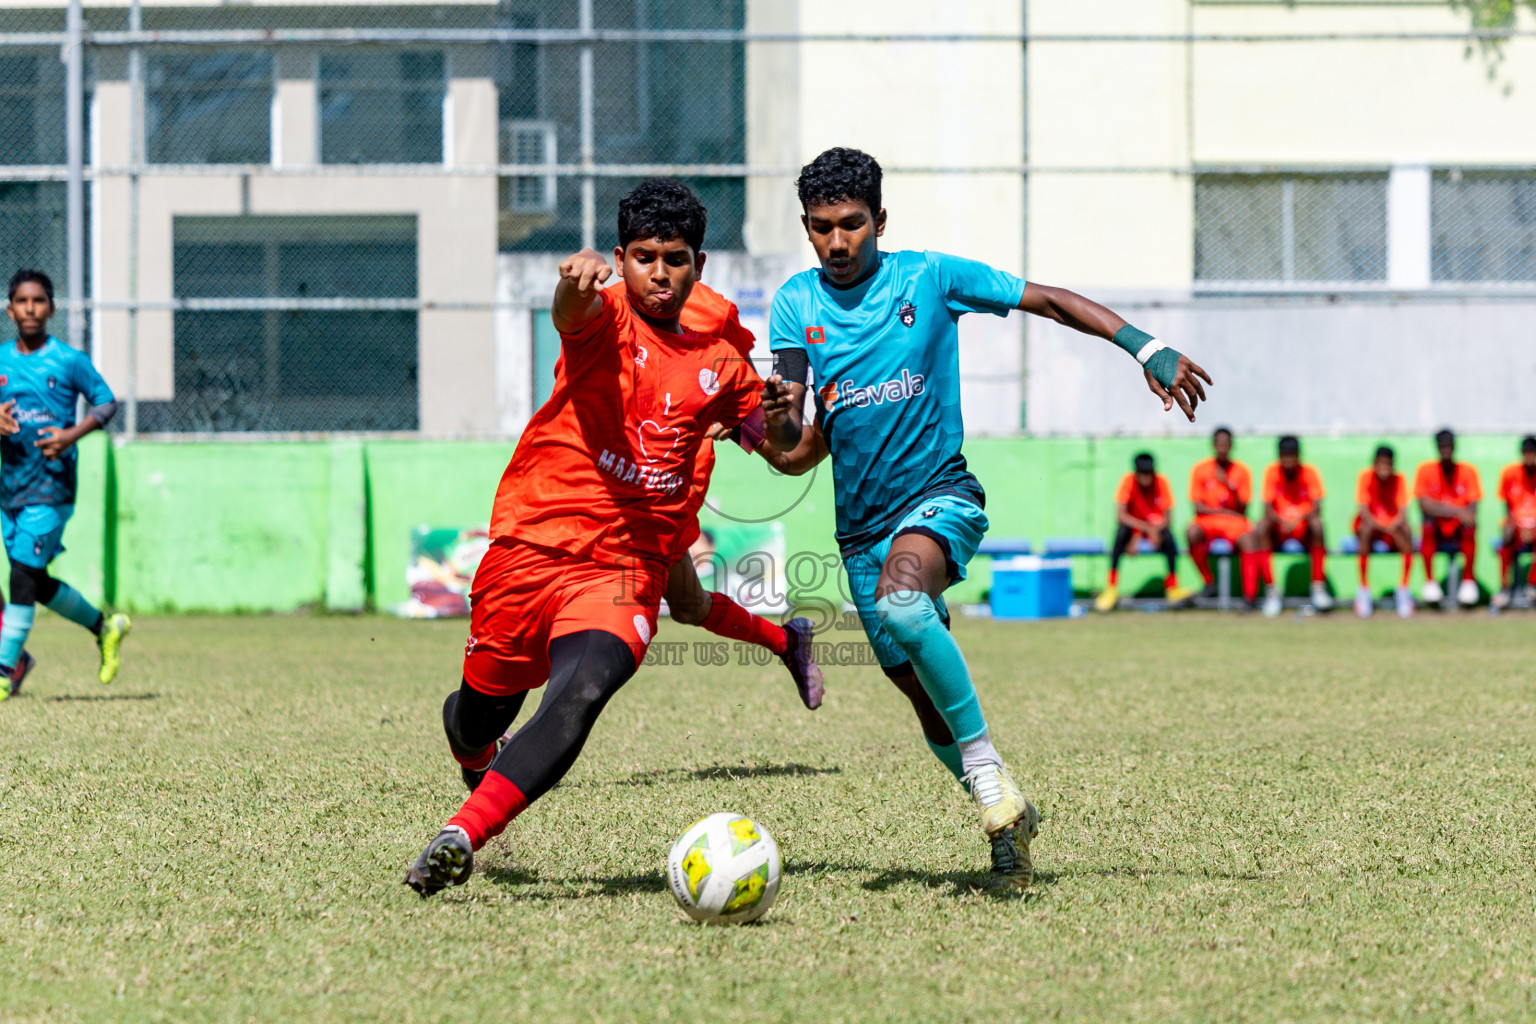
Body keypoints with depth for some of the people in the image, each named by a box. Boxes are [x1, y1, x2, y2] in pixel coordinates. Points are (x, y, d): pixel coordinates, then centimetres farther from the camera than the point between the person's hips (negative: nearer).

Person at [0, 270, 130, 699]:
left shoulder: (69, 361, -4)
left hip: (51, 484, -5)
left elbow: (106, 402, 2)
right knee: (35, 583, 11)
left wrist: (72, 434, -13)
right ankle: (104, 625, 31)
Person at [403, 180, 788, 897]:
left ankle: (460, 838, -35)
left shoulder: (719, 365, 12)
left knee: (581, 694, -27)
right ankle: (475, 757, 52)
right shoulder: (605, 317, 0)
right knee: (483, 710, 13)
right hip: (529, 543, -1)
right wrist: (574, 284, -52)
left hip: (623, 569, 1)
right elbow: (572, 313, -26)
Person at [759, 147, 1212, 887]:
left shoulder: (928, 278, -4)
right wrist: (778, 419, -31)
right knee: (923, 694, 5)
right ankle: (1006, 819, 27)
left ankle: (987, 769, -23)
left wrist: (1146, 348, -8)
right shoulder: (796, 304, 1)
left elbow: (1048, 301, 1)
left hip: (939, 497, -4)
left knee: (901, 603, -35)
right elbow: (790, 442, -6)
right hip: (861, 528, 4)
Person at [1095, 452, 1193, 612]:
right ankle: (1112, 588, -33)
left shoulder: (1161, 482, -12)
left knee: (1168, 536, -32)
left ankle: (1173, 586, -26)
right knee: (1121, 531, -33)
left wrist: (1139, 535, -26)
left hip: (1156, 527, 0)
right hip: (1133, 526, 0)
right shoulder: (1128, 481, -14)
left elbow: (1167, 519, -14)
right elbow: (1120, 515, -22)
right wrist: (1147, 528, -35)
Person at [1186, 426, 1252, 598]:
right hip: (1207, 522, 0)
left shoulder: (1241, 471, 4)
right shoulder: (1200, 469, 4)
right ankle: (1209, 583, -19)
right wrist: (1224, 511, -11)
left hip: (1234, 523, 0)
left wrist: (1229, 487, -16)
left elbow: (1243, 509, 0)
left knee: (1248, 538, -35)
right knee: (1192, 532, -35)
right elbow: (1197, 506, 1)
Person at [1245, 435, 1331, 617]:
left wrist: (1300, 520, -32)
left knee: (1317, 524, -33)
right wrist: (1283, 522, -30)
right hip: (1279, 530, 0)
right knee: (1261, 528, -32)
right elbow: (1267, 509, -9)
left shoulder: (1310, 473, -4)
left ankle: (1318, 586, -30)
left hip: (1304, 529, 0)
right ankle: (1271, 588, -29)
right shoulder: (1272, 472, -3)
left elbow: (1316, 508, -12)